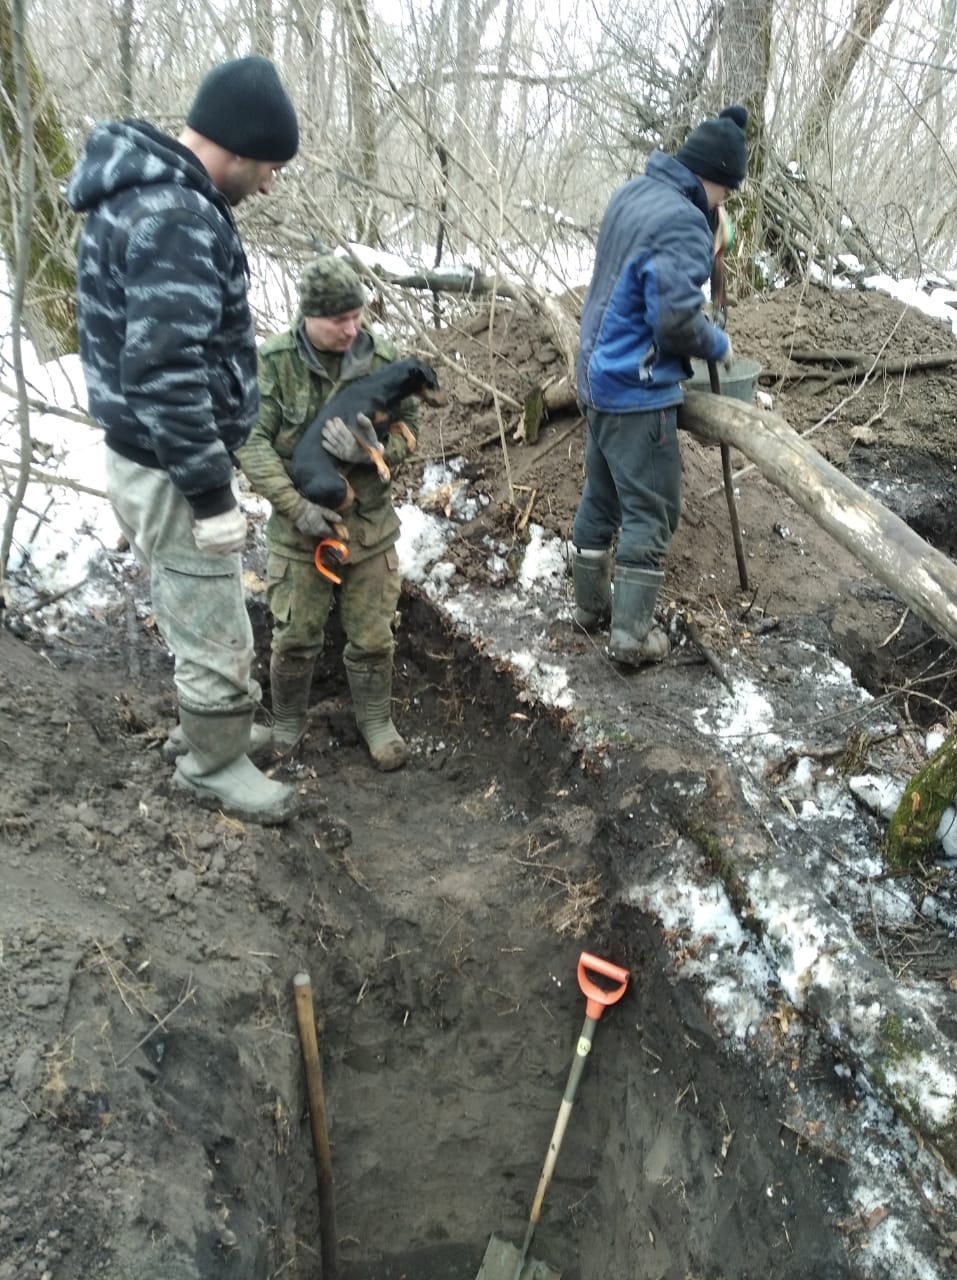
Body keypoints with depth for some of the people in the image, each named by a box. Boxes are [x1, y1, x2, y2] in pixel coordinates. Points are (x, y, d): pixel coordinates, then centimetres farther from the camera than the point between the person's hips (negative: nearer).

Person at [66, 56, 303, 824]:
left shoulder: (148, 189, 11)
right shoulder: (172, 217, -23)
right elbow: (165, 375, -29)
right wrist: (211, 492, -23)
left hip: (158, 457, 10)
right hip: (172, 469, -10)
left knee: (193, 615, 25)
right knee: (217, 636, 5)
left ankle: (209, 724, 43)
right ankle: (213, 762, 25)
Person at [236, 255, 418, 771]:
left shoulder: (383, 356, -5)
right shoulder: (274, 360, -11)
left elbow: (409, 429, -1)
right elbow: (252, 441, -12)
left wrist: (366, 449, -23)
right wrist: (297, 506, -21)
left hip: (370, 525, 2)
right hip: (299, 527, -1)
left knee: (372, 637, 11)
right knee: (295, 638, 9)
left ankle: (375, 719, 34)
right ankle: (287, 724, 33)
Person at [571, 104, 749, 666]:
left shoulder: (633, 192, 10)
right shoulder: (683, 224, -20)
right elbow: (676, 318, -26)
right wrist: (719, 345, -8)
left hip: (600, 375, 10)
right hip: (638, 390, -9)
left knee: (600, 497, 17)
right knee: (652, 513, -1)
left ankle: (591, 605, 31)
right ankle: (632, 635, 5)